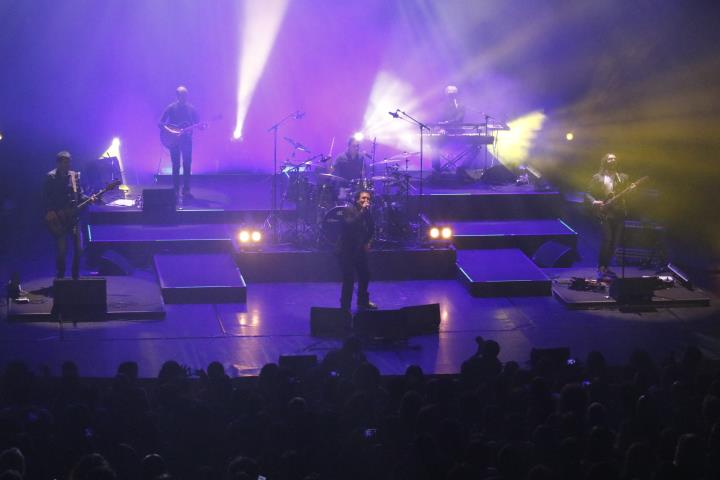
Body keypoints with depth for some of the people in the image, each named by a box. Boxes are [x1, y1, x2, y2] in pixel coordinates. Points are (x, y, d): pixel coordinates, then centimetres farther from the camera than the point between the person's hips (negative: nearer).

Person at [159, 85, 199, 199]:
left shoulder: (191, 109, 6)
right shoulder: (170, 108, -2)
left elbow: (196, 124, 9)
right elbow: (160, 124, -4)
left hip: (187, 140, 2)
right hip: (173, 140, -2)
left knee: (187, 165, -1)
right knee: (176, 166, -2)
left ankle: (186, 190, 4)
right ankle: (176, 190, 2)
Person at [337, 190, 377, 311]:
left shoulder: (366, 212, 8)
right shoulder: (349, 210, -13)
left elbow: (371, 229, 17)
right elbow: (349, 224, -31)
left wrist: (367, 242, 3)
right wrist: (362, 211, -30)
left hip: (360, 249, 8)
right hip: (347, 250, -8)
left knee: (365, 275, 15)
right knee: (349, 279, -11)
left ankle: (363, 302, 34)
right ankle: (345, 306, -3)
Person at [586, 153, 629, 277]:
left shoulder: (623, 177, 14)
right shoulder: (598, 177, 4)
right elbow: (588, 193, 3)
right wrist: (594, 202, -16)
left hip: (619, 213, 4)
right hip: (605, 213, -4)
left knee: (614, 242, 3)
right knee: (607, 239, -16)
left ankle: (606, 267, 14)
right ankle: (601, 267, -8)